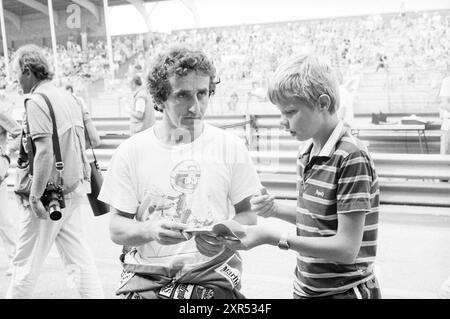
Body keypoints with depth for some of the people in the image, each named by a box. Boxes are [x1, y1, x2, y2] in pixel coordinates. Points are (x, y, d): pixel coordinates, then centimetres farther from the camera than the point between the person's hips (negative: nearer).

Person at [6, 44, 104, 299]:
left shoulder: (37, 101, -13)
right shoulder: (68, 97, 11)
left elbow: (45, 151, -22)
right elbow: (83, 142, 13)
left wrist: (35, 196, -18)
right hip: (73, 189, 8)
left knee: (26, 262, 7)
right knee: (79, 256, 12)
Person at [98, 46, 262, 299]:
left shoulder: (231, 146, 1)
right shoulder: (131, 151, 0)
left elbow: (247, 216, 7)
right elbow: (117, 228, 2)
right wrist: (150, 230, -18)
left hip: (212, 274, 1)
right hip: (146, 276, 0)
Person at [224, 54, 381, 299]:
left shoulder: (352, 158, -21)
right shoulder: (306, 153, 3)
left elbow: (347, 248, -21)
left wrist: (274, 238, -22)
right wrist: (275, 209, -3)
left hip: (345, 290, -7)